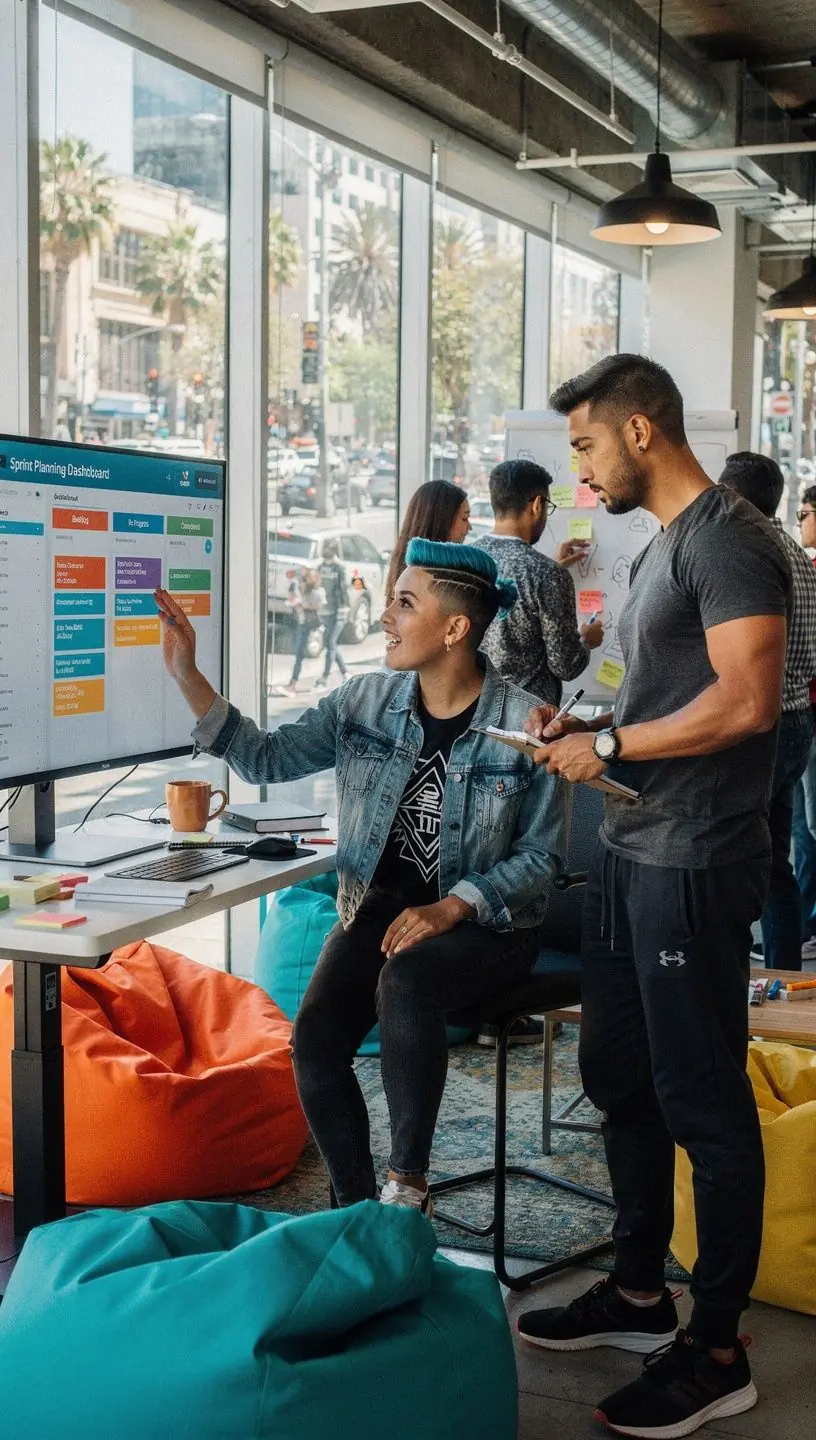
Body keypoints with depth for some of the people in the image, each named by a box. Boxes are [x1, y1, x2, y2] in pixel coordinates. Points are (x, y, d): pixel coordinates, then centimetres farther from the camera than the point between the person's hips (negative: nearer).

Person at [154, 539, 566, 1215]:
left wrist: (451, 908, -20)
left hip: (485, 922, -4)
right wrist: (188, 676, -3)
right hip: (377, 906, 4)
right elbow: (266, 758, 6)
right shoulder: (366, 701, 4)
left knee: (404, 983, -35)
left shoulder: (524, 725, -9)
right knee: (316, 1034, -22)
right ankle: (359, 1209, -3)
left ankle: (407, 1187, -19)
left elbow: (539, 856, -6)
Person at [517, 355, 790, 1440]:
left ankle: (716, 1351, 12)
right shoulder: (660, 548, 16)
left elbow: (745, 703, -23)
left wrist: (610, 747, -15)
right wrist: (583, 728, 8)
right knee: (621, 1076, 17)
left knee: (702, 1100, -1)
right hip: (630, 853, 10)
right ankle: (640, 1293, 32)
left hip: (695, 864, -10)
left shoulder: (729, 540, -13)